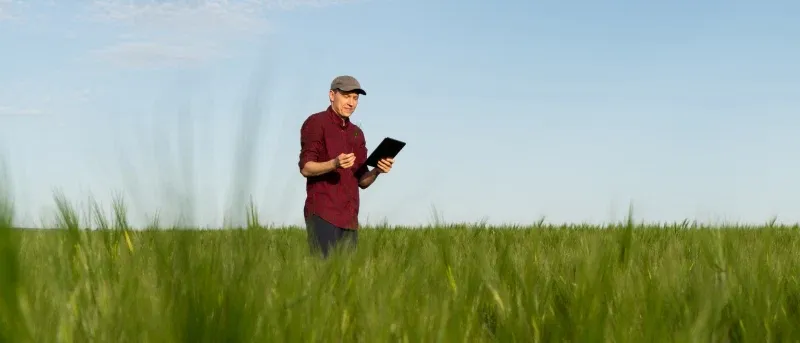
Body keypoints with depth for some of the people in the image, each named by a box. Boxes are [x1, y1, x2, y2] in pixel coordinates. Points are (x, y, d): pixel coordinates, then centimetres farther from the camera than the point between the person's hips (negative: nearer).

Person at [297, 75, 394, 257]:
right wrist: (334, 164, -26)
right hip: (321, 213, -7)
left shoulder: (357, 133, 20)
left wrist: (377, 171, -6)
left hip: (349, 216, 7)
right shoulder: (316, 123, 0)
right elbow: (306, 168, -9)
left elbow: (362, 181, 16)